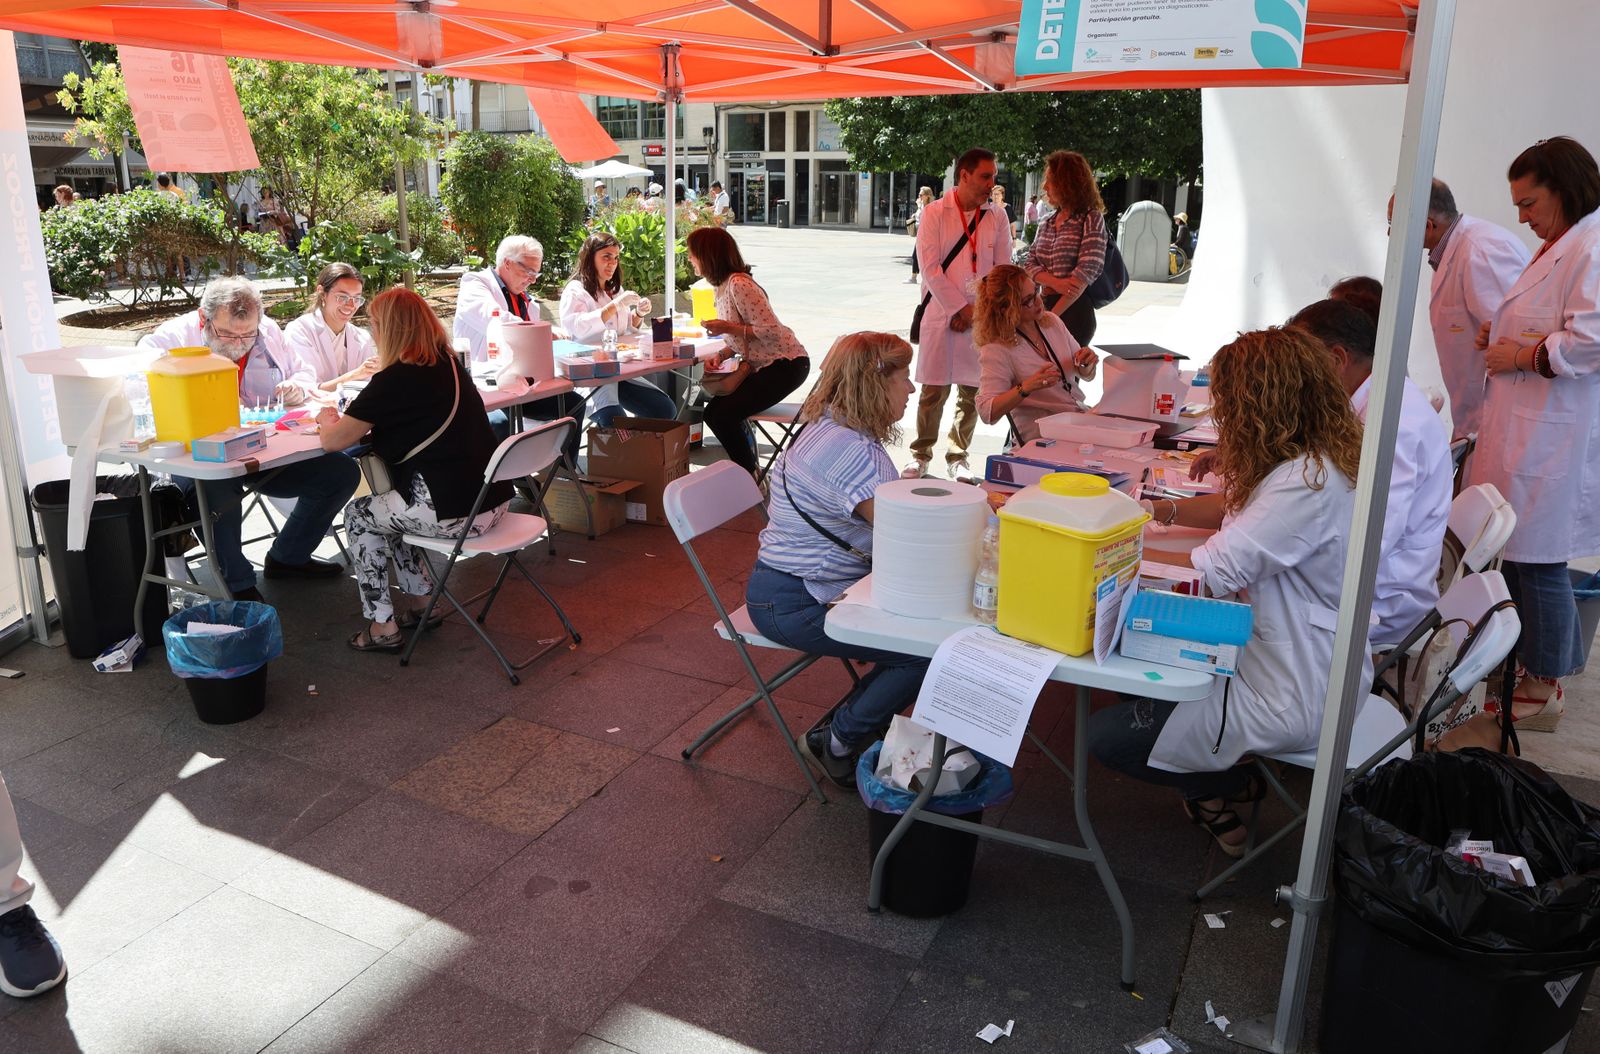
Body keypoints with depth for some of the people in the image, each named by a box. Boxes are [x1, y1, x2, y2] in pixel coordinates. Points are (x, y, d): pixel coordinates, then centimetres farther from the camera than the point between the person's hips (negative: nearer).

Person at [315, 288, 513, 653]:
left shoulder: (392, 381, -13)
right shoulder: (449, 364, 11)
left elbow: (333, 442, -4)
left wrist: (329, 421, 18)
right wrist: (352, 420, 22)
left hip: (455, 513, -8)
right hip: (493, 500, 8)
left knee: (358, 515, 16)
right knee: (392, 504, 29)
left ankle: (383, 626, 18)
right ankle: (418, 600, 33)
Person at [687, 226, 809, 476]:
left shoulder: (739, 285, -20)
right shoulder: (723, 285, 12)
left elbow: (770, 331, -24)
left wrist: (728, 328, -21)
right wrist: (721, 355, -1)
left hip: (784, 364, -10)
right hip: (759, 366, 10)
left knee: (721, 414, -18)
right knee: (714, 410, 0)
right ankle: (748, 469, 11)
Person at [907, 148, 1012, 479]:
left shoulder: (997, 217, 8)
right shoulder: (934, 213, -1)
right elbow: (930, 268, -7)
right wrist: (959, 308, -10)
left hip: (982, 318, 3)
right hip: (941, 314, -3)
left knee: (972, 392, 6)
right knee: (933, 391, 0)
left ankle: (958, 456, 21)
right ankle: (921, 456, 14)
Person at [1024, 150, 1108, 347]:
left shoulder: (1092, 219, -6)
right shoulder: (1046, 223, 13)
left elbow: (1086, 272, -15)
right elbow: (1029, 263, 6)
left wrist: (1052, 315, -17)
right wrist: (1055, 283, -15)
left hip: (1075, 310, -5)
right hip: (1044, 305, 5)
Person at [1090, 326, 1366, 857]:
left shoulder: (1307, 484, -29)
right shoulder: (1309, 460, 2)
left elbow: (1210, 572, -28)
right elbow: (1239, 507, 18)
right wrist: (1166, 509, 4)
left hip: (1290, 697, -10)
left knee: (1104, 736, -6)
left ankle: (1225, 787, 16)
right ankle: (1224, 778, 23)